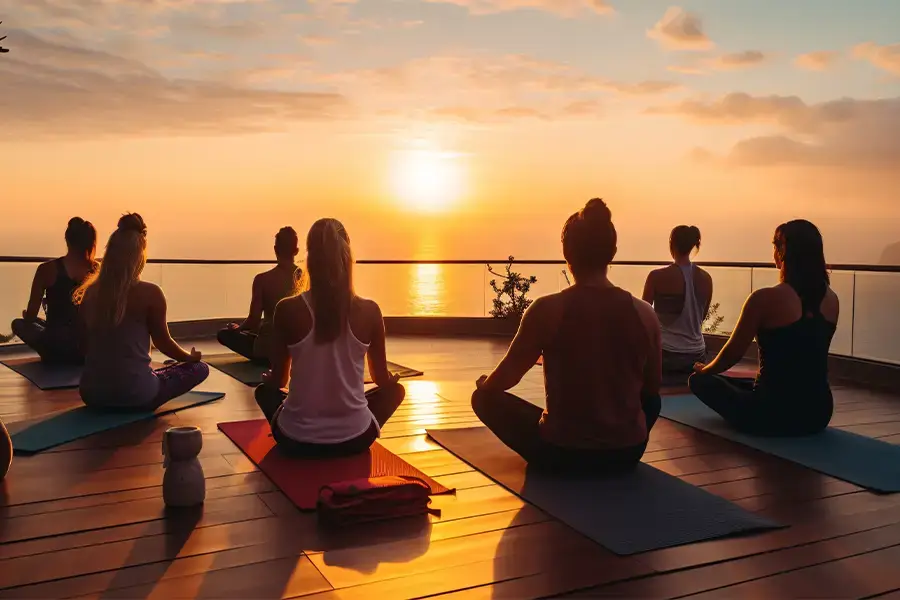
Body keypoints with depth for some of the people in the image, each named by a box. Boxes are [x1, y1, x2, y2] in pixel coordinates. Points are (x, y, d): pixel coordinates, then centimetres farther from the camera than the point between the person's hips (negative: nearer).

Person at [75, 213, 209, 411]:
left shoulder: (90, 293, -2)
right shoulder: (149, 293, -16)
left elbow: (86, 345, 9)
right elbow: (163, 343, -3)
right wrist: (191, 357, 18)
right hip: (134, 394, -6)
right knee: (200, 368, 13)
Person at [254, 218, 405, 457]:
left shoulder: (287, 310, -11)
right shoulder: (369, 311, -9)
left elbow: (276, 382, 1)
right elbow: (382, 379, 5)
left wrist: (268, 377, 25)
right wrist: (390, 379, 29)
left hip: (296, 439, 1)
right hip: (354, 439, 0)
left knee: (265, 391, 33)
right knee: (394, 389, 30)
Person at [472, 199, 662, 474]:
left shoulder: (547, 310, -15)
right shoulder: (644, 313, -7)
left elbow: (503, 380, -4)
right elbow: (652, 387, 8)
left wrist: (484, 383, 20)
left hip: (561, 453, -3)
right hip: (627, 453, 4)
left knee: (485, 397, 18)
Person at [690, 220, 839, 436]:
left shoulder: (766, 299, -16)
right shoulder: (832, 300, 2)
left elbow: (733, 353, -5)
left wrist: (704, 370, 14)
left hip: (774, 414, -7)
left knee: (701, 381, 15)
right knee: (742, 384, 35)